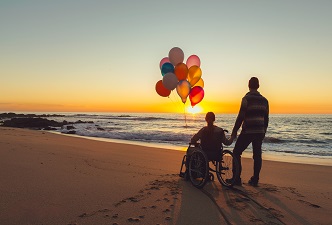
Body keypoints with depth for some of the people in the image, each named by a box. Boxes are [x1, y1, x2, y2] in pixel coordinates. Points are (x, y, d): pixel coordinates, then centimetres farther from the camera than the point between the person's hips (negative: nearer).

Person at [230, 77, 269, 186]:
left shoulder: (246, 98, -9)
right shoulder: (264, 100, 10)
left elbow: (241, 116, -12)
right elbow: (266, 118, 14)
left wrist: (234, 131, -6)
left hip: (247, 131, -6)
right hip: (260, 132, 6)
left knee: (236, 153, 4)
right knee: (257, 155, 11)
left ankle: (237, 179, 2)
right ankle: (255, 180, 16)